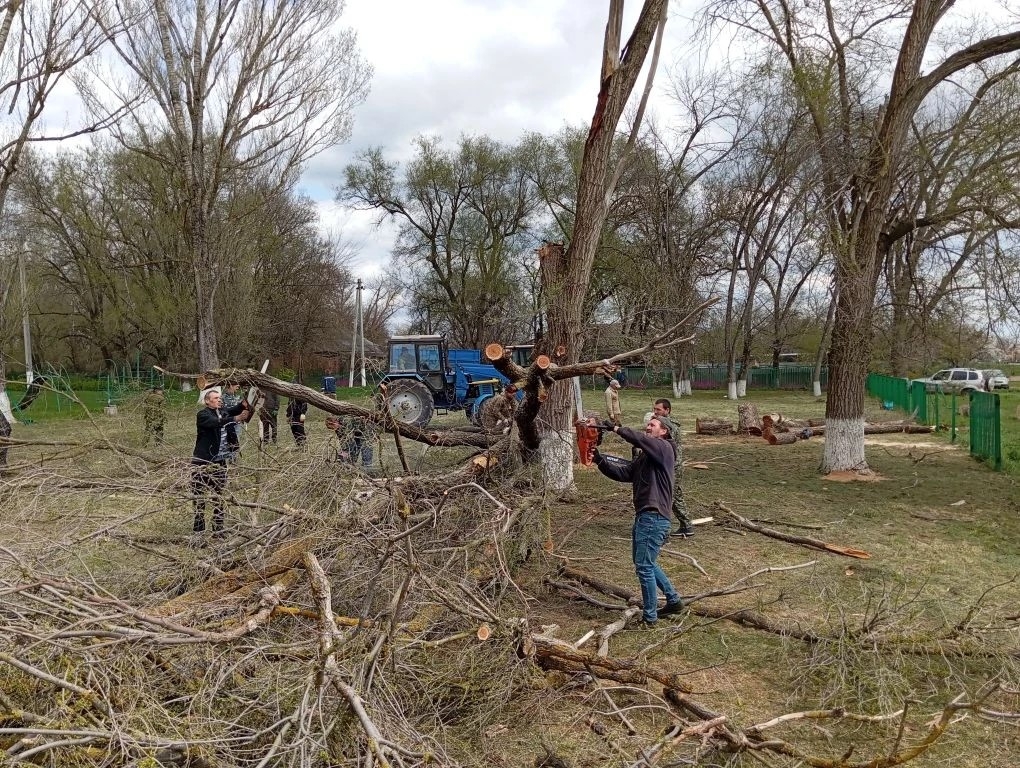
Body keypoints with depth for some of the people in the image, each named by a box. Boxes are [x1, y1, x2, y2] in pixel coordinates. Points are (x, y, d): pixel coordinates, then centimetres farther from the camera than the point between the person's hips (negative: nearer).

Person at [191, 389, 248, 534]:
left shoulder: (223, 412, 10)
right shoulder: (203, 415, -11)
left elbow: (233, 411, -7)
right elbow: (217, 423, -29)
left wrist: (244, 404, -28)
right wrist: (235, 419, -44)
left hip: (220, 462, 6)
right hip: (202, 462, -6)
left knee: (219, 496, 11)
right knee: (200, 497, 0)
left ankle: (218, 528, 18)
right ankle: (198, 528, 7)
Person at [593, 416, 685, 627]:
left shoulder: (664, 449, -8)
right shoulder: (644, 457, 19)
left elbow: (640, 439, -27)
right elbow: (622, 473, 9)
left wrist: (616, 428, -21)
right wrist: (600, 460, -3)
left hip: (655, 518, -10)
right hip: (643, 516, 10)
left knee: (644, 566, -5)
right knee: (645, 563, 21)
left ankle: (649, 616, 8)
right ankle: (674, 600, 35)